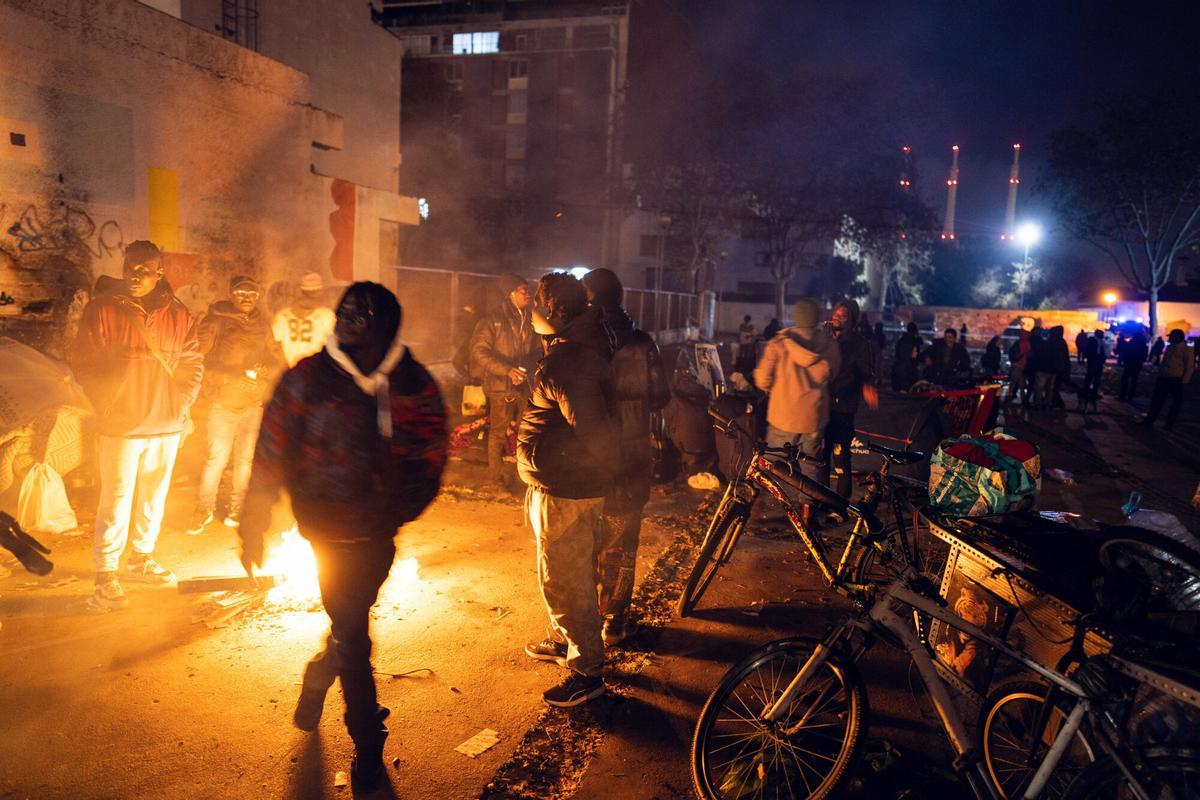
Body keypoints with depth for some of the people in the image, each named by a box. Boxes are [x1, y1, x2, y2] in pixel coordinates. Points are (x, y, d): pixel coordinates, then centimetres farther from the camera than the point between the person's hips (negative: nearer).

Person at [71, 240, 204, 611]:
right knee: (116, 501, -2)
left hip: (167, 425, 4)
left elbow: (193, 363, 9)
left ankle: (142, 558, 32)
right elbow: (83, 362, -4)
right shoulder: (102, 309, -5)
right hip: (122, 426, -4)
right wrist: (107, 405, -8)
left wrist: (181, 403, 1)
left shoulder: (178, 315, 4)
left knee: (154, 497, 16)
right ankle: (105, 576, 8)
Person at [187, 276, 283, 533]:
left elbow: (278, 360, 14)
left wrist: (264, 371, -5)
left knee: (246, 458, 8)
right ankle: (204, 508, 14)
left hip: (255, 403, 3)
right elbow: (201, 358, -7)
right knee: (217, 458, -4)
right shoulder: (215, 321, 0)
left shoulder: (262, 326, 12)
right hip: (224, 402, -3)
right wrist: (237, 375, -15)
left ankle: (237, 507, 24)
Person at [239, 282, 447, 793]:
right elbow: (272, 453, -6)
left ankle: (316, 683, 51)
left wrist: (394, 513, -9)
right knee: (351, 632, 2)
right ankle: (368, 744, 21)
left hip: (379, 530, 3)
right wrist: (254, 526, -4)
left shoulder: (413, 384, -5)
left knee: (351, 620, 18)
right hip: (330, 530, -3)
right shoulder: (307, 378, -10)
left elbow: (430, 458, 0)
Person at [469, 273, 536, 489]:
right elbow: (480, 351, -12)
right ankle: (496, 474, 19)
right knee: (498, 432, 5)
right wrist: (507, 370, -21)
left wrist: (527, 370, -5)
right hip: (501, 385, -5)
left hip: (524, 384, 5)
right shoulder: (493, 319, -9)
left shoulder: (527, 318, 9)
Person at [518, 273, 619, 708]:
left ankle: (587, 671, 14)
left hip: (563, 489, -10)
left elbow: (592, 432, -33)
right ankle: (563, 640, 43)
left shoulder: (563, 363, -25)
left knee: (562, 577, 2)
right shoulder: (588, 346, 7)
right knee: (573, 571, 24)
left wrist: (540, 452, -20)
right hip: (581, 484, 10)